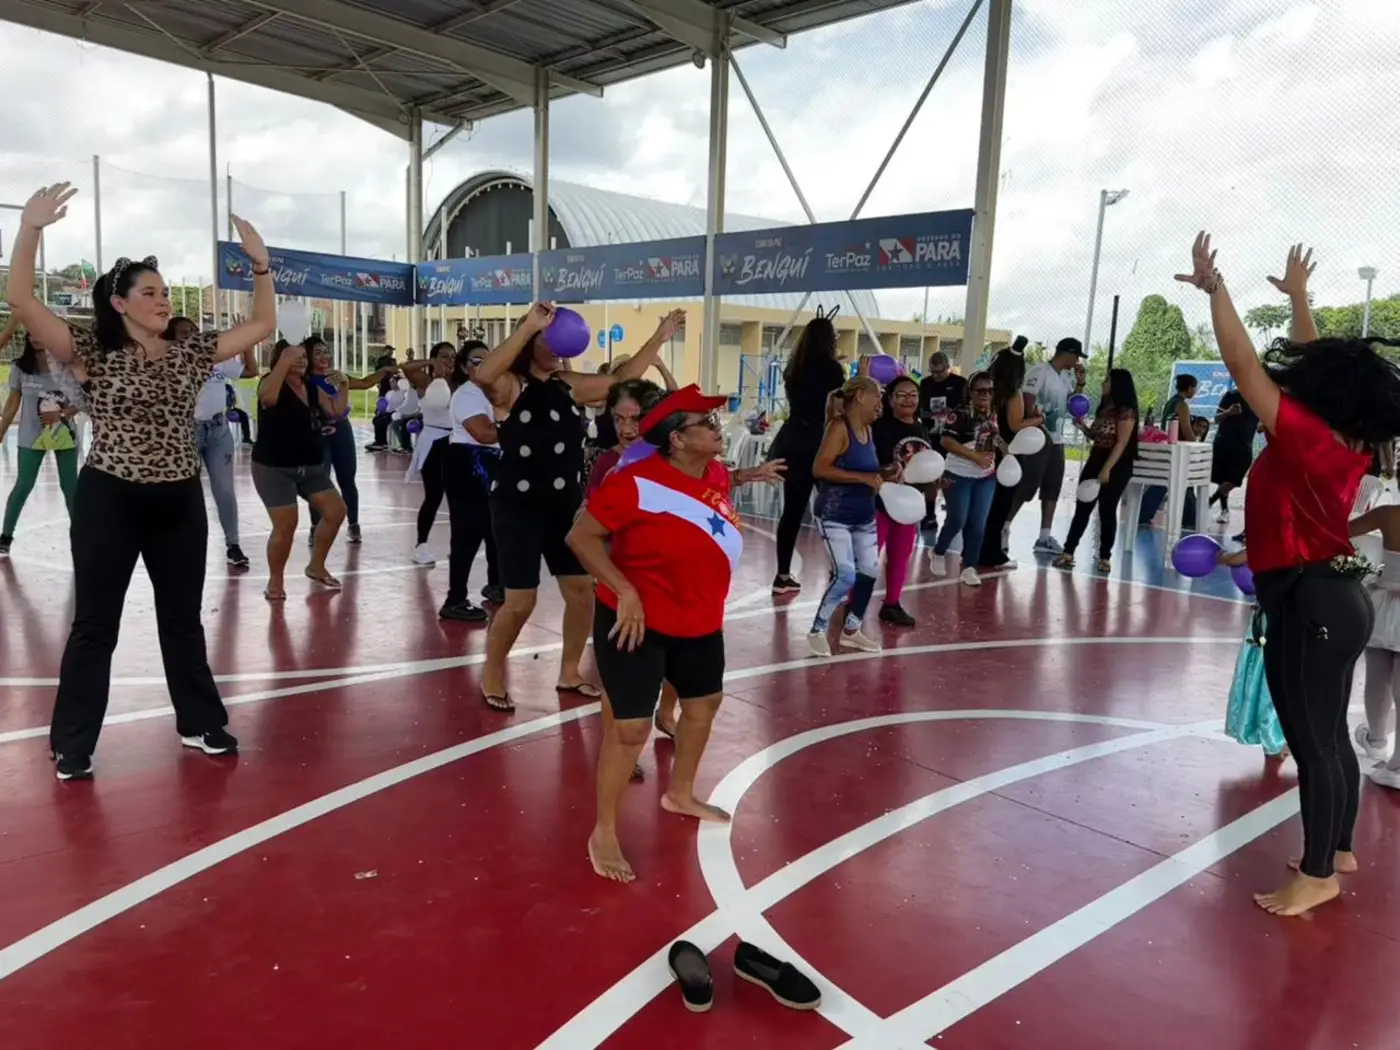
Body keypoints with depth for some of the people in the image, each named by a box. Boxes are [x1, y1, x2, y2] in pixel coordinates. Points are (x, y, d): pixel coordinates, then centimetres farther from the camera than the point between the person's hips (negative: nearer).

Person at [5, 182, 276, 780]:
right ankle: (72, 744, 18)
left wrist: (260, 263, -1)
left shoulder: (192, 355, 6)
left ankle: (199, 723, 27)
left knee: (183, 618, 14)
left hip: (178, 503, 4)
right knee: (95, 624, 5)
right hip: (108, 502, -3)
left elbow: (262, 325, 8)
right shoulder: (93, 353, -5)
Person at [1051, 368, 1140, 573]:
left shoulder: (1126, 412, -12)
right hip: (1095, 461, 8)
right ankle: (1068, 552, 6)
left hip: (1116, 466, -8)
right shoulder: (1104, 408, 12)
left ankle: (1105, 557, 10)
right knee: (1082, 507, 4)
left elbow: (1121, 444, -17)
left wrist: (1107, 469, -22)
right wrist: (1083, 427, 1)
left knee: (1107, 511, -1)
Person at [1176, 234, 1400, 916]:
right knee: (1330, 734, 18)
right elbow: (1318, 363, 18)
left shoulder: (1302, 436, -17)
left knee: (1310, 740, -1)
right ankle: (1339, 850, 31)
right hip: (1338, 597, 9)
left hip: (1308, 603, -9)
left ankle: (1317, 875, 9)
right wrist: (1297, 295, 28)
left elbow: (1242, 363, -17)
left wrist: (1213, 285, -10)